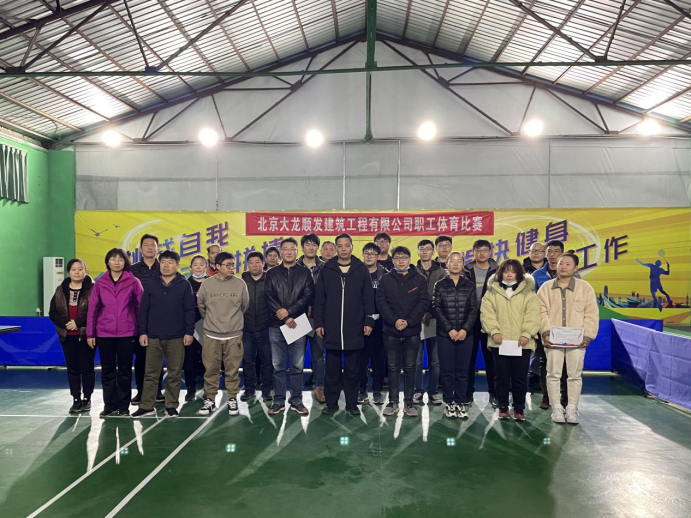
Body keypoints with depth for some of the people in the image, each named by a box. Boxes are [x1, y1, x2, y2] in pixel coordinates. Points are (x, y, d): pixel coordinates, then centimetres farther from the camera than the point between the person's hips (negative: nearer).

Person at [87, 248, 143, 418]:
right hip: (104, 333, 2)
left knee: (125, 370, 6)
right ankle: (110, 405, 19)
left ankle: (124, 406, 16)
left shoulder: (133, 282, -1)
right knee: (108, 370, 9)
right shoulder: (100, 283, 4)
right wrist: (90, 333, 2)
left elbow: (142, 306, -2)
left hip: (127, 333, -1)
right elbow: (93, 309, 4)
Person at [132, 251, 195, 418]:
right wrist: (142, 332, 1)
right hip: (153, 337, 2)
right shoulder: (150, 285, 6)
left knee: (174, 374, 6)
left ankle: (171, 406, 17)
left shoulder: (184, 285, 0)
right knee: (151, 373, 7)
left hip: (176, 337, -2)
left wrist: (189, 332, -6)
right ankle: (146, 406, 16)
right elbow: (143, 310, 7)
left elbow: (189, 310, -2)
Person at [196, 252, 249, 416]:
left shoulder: (240, 283, -2)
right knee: (211, 369, 6)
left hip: (234, 334, 0)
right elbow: (200, 305, 10)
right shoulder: (207, 284, -3)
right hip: (211, 334, 0)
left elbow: (245, 305, 10)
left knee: (233, 368, 5)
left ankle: (232, 399, 17)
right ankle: (209, 399, 19)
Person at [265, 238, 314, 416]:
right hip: (276, 326, 1)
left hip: (298, 324, 0)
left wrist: (289, 311, -13)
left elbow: (308, 296, -3)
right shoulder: (272, 273, 8)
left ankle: (297, 401, 15)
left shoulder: (305, 273, 7)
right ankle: (279, 401, 16)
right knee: (278, 366, 6)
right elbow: (268, 297, -1)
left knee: (297, 366, 5)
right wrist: (285, 318, -10)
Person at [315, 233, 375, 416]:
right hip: (331, 329, 1)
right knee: (332, 369, 8)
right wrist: (319, 323, 0)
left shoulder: (361, 269, 4)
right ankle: (331, 403, 19)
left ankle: (352, 403, 20)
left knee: (353, 369, 8)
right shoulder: (327, 270, 4)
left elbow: (368, 298, 3)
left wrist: (369, 321, -3)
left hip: (354, 329, 0)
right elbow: (319, 299, 5)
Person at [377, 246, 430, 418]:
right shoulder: (385, 279, 5)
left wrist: (409, 321, -15)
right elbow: (381, 302, -3)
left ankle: (409, 403, 16)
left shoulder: (419, 279, 3)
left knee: (410, 367, 7)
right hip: (391, 331, 1)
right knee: (393, 367, 8)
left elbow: (424, 303, -4)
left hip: (412, 331, 0)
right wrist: (394, 320, -16)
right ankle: (393, 402, 17)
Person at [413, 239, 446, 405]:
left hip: (435, 320, 1)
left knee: (435, 360, 7)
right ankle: (418, 391, 15)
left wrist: (431, 313, -10)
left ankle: (432, 391, 18)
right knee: (417, 359, 3)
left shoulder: (441, 272, 6)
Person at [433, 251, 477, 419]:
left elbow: (473, 310, 2)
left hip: (465, 334, 1)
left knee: (462, 370, 5)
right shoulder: (440, 285, 5)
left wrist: (465, 329, -11)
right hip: (445, 334, -1)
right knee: (447, 370, 3)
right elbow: (437, 309, -2)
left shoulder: (470, 286, 9)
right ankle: (449, 403, 12)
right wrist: (450, 329, -12)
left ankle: (460, 403, 14)